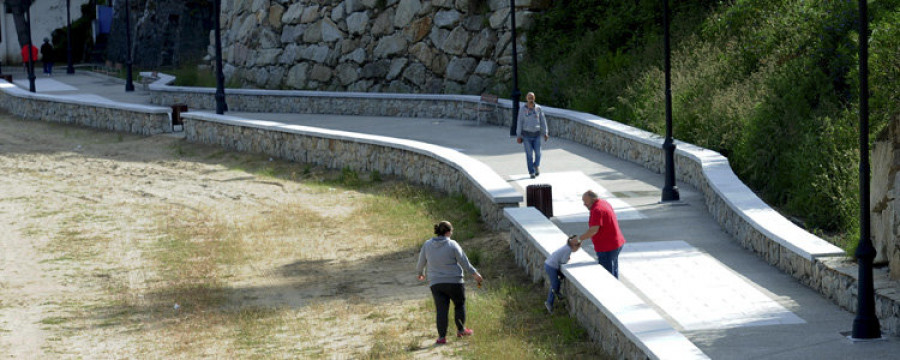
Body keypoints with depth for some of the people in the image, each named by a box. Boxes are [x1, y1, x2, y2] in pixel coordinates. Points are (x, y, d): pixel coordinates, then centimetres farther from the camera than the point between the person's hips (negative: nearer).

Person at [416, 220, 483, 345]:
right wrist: (475, 274, 3)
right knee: (459, 304, 19)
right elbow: (464, 261, -7)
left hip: (436, 283, 3)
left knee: (441, 310, 2)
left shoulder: (427, 245, 0)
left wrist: (420, 273, 29)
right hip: (454, 281, -3)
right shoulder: (452, 245, -10)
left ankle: (442, 336, -6)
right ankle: (461, 330, 24)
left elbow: (421, 262, 10)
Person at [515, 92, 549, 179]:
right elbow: (519, 122, -2)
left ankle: (536, 165, 33)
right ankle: (531, 172, 8)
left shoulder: (538, 108, -1)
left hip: (536, 134, 1)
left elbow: (543, 121, 3)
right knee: (529, 154, -2)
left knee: (537, 152, 1)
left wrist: (545, 133, -3)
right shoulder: (522, 109, -5)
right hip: (526, 134, -1)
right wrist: (518, 136, -4)